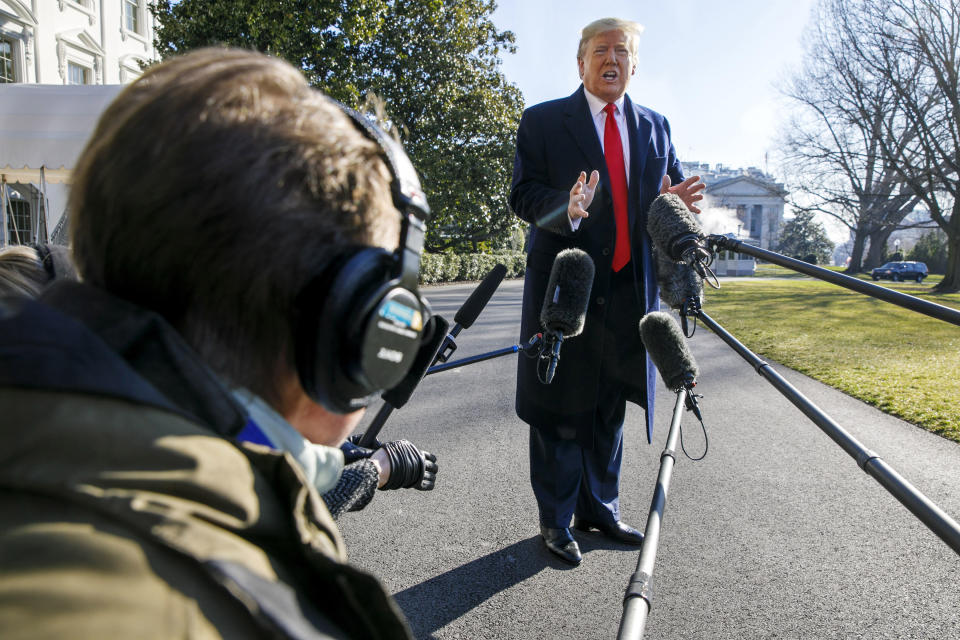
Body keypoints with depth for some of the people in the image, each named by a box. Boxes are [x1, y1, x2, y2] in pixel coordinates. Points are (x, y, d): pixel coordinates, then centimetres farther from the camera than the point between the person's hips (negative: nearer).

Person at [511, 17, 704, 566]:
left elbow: (673, 189, 12)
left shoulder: (655, 127, 14)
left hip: (630, 289, 5)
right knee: (560, 411, 2)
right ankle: (556, 520, 19)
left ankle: (599, 508, 32)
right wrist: (567, 208, -28)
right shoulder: (542, 121, 1)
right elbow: (523, 195, -7)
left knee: (611, 408, 15)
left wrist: (677, 203, -13)